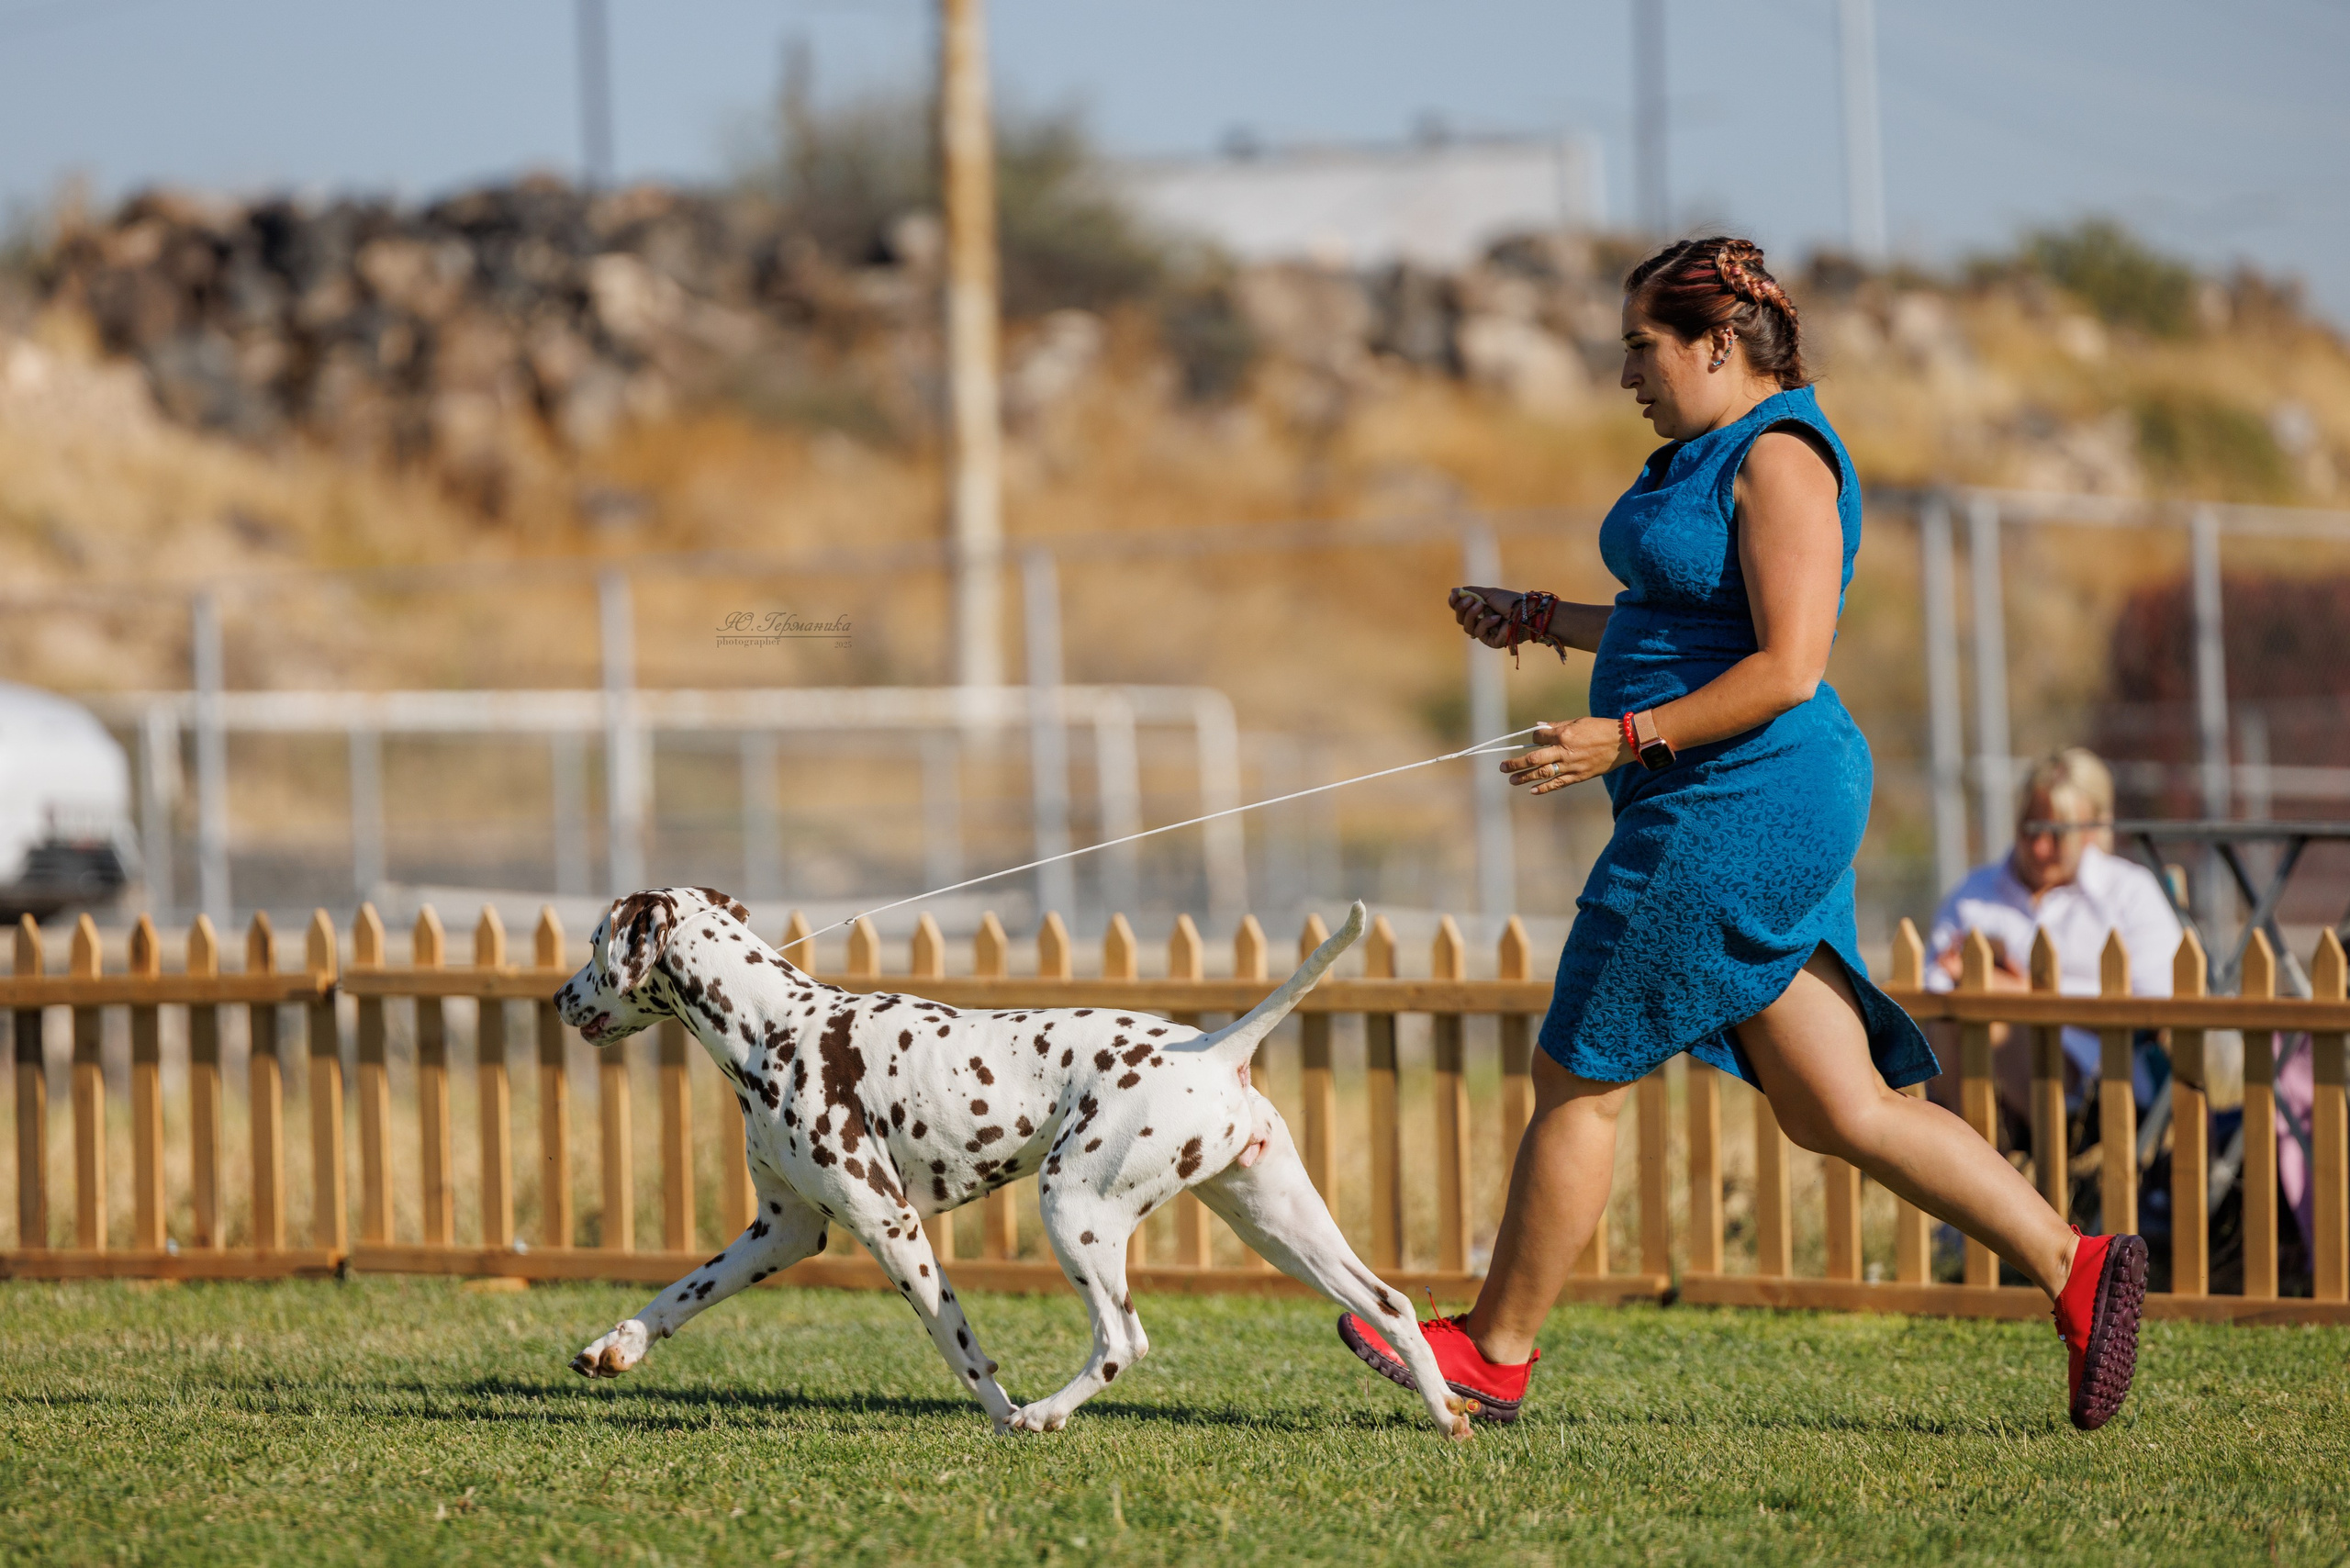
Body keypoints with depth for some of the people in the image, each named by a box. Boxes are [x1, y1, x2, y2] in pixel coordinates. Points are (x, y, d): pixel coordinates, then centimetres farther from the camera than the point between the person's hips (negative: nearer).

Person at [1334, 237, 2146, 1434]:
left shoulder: (1779, 459, -14)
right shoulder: (1710, 452, 17)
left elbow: (1786, 670, -21)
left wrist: (1623, 739, -21)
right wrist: (1543, 620, 25)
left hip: (1742, 809, -10)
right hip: (1717, 812, 10)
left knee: (1578, 1075, -1)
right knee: (1835, 1111, 6)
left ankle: (1496, 1354, 9)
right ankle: (2075, 1269, 5)